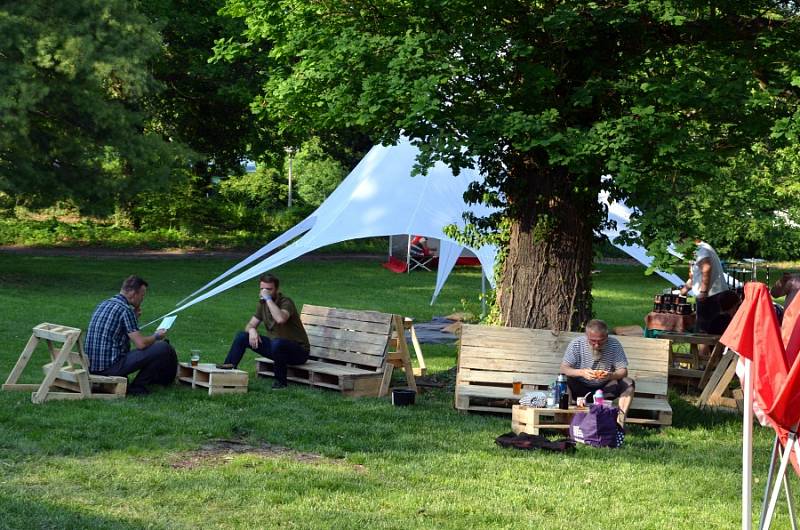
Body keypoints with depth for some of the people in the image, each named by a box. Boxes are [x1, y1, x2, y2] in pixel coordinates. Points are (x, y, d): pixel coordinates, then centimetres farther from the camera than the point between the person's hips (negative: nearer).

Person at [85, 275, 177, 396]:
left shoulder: (103, 304, 14)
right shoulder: (125, 310, -14)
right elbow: (141, 343, -16)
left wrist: (134, 317, 15)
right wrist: (156, 336, 4)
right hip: (111, 366, -9)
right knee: (163, 348, -9)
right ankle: (137, 387, 2)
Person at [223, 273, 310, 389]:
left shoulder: (286, 302, -19)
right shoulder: (263, 303, 3)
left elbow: (280, 319, -41)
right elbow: (250, 325, 8)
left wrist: (268, 298, -33)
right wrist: (252, 330, -17)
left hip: (298, 350, -7)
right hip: (275, 347, 7)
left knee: (277, 343, -40)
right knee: (241, 336, -3)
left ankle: (280, 382, -20)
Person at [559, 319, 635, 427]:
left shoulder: (614, 344, -9)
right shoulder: (576, 344, -11)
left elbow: (623, 371, -10)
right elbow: (564, 369, -17)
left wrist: (611, 375, -33)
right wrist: (581, 372, -37)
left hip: (605, 390, 1)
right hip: (581, 389, -1)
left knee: (629, 383, -23)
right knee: (564, 381, -30)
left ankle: (620, 421, -24)